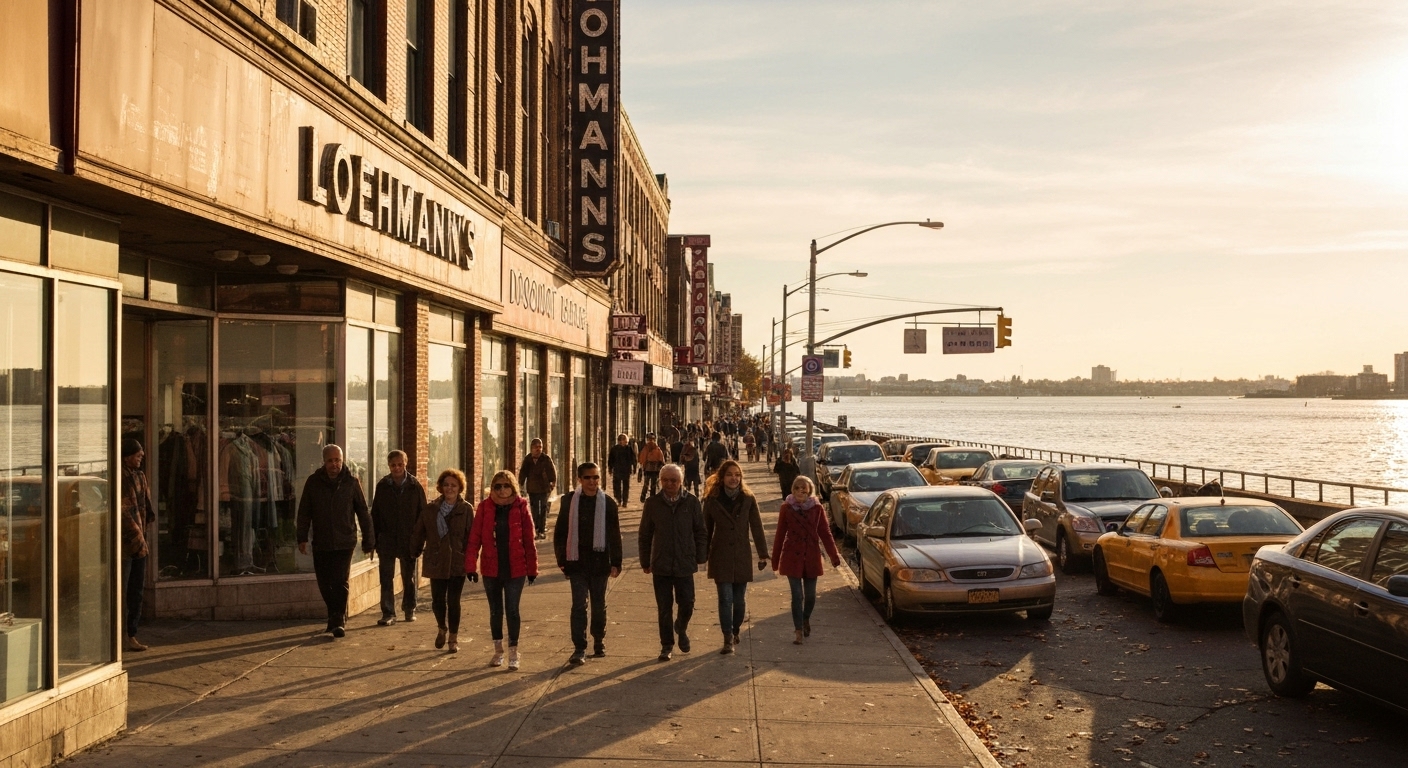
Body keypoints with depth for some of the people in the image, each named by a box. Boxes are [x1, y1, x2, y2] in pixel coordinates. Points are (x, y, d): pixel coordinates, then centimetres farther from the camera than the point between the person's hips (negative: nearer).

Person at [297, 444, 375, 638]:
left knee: (340, 582, -10)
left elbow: (363, 512, 4)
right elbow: (304, 512, 7)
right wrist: (302, 538, -2)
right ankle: (335, 617, 25)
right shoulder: (313, 482, 3)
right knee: (324, 584, 7)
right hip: (321, 543, 2)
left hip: (344, 542, -2)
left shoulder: (351, 482, 0)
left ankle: (339, 621, -6)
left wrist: (369, 541, 4)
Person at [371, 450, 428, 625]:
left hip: (409, 540, -1)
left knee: (409, 578, 11)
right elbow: (375, 514, 6)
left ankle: (409, 610, 25)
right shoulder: (382, 486, 3)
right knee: (386, 578, -2)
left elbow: (422, 514, 1)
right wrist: (375, 540, 0)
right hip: (387, 540, 1)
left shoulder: (415, 486, -1)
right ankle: (388, 613, 2)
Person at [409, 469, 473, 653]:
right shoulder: (430, 509, 5)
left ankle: (453, 638, 16)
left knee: (453, 601, 1)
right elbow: (418, 533, 9)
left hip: (457, 563, -2)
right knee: (437, 600, 6)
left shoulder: (466, 510, -2)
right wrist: (414, 552, 7)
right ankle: (442, 628, 35)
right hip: (436, 562, 2)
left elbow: (471, 537, -5)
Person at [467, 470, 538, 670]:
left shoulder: (521, 508, -4)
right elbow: (475, 537, -2)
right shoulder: (485, 507, -1)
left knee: (512, 610, 1)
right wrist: (470, 565, -7)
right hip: (491, 569, 2)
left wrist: (532, 568, 0)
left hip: (515, 569, -2)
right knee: (495, 610, 12)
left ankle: (513, 653, 12)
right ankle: (498, 651, 25)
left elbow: (529, 540, -1)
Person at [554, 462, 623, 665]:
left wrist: (616, 562, -1)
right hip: (577, 562, -1)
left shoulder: (607, 503, -1)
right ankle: (579, 650, -6)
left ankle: (599, 641, 30)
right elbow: (560, 532, 4)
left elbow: (614, 535, 2)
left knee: (599, 604, 13)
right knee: (579, 604, -6)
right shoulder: (569, 501, -1)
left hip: (599, 562, 1)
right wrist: (562, 560, 0)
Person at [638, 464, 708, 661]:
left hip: (685, 564, 0)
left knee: (687, 604, 3)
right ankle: (667, 645, 18)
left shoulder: (692, 502, -1)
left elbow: (700, 531, 4)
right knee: (664, 608, 5)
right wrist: (645, 562, 6)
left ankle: (681, 628, 35)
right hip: (661, 565, 0)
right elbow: (645, 535, 6)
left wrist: (701, 557, 1)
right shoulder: (653, 504, 0)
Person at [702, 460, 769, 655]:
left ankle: (735, 632, 29)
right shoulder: (712, 500, -3)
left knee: (738, 599, 9)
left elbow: (757, 527, -2)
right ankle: (728, 639, -6)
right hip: (721, 557, -1)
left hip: (742, 556, 1)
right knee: (725, 598, -7)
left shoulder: (748, 499, -2)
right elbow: (706, 529, 4)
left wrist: (763, 554, -6)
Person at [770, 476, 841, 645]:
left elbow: (825, 533, 2)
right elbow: (780, 534, 2)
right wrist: (775, 559, 4)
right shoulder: (786, 508, -3)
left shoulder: (817, 508, -2)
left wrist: (834, 556, -2)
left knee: (810, 596, 8)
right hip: (792, 557, -1)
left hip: (812, 557, 1)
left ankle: (806, 619, 38)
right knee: (797, 596, -4)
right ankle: (799, 631, 5)